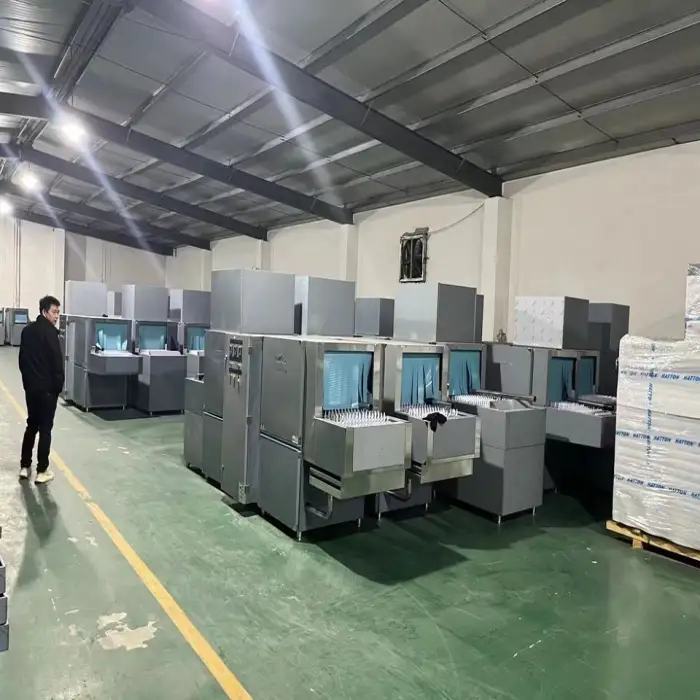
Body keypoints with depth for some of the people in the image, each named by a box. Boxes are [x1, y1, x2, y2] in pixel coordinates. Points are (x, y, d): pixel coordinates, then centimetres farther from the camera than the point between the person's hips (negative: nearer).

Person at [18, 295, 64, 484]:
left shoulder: (27, 330, 10)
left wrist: (28, 378, 18)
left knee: (31, 425, 18)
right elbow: (57, 362, -18)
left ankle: (25, 466, 23)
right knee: (45, 429, 0)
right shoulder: (49, 332, -15)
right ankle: (42, 471, 5)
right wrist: (59, 385, -8)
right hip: (47, 388, -8)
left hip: (30, 386, 8)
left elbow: (22, 359, 14)